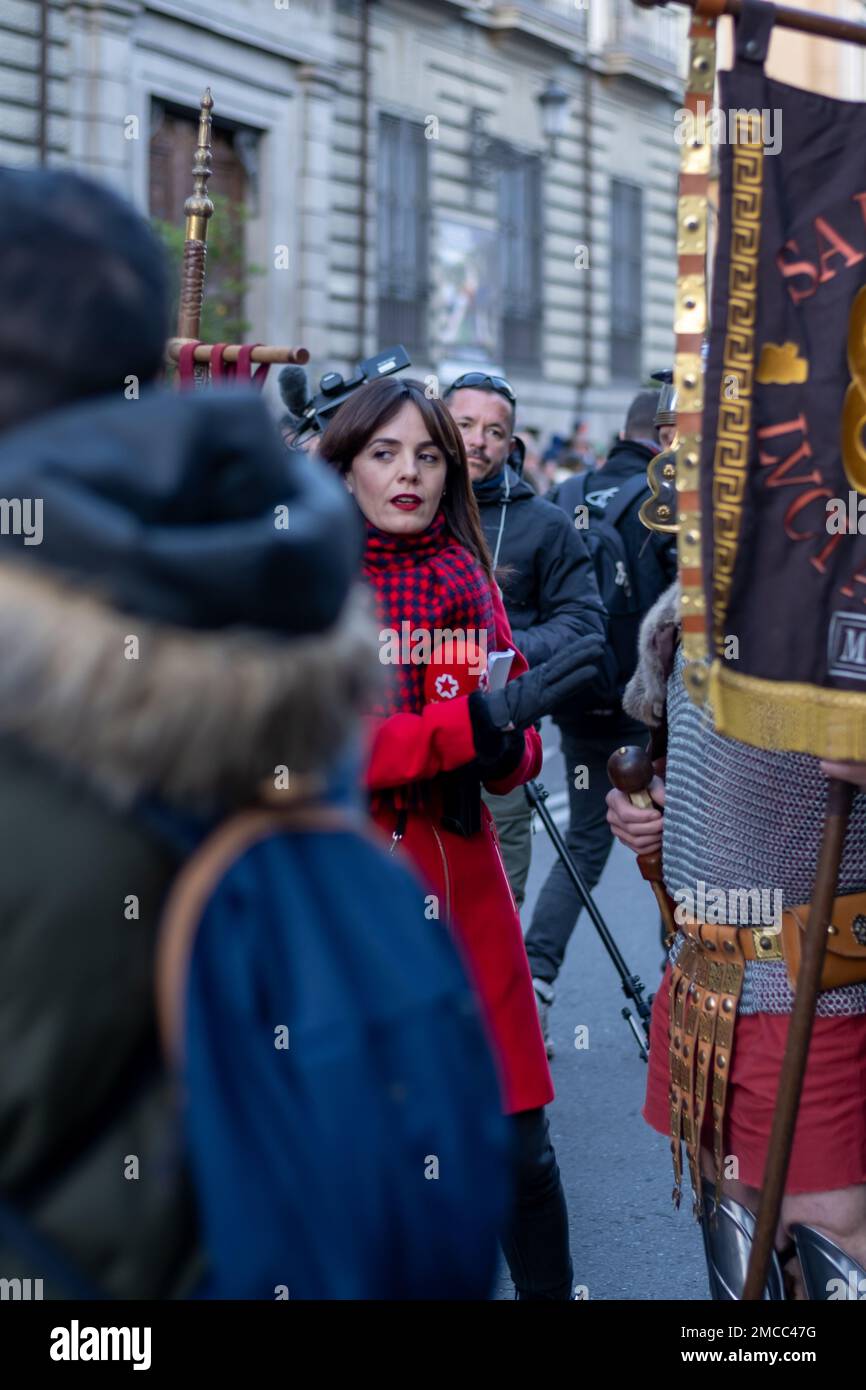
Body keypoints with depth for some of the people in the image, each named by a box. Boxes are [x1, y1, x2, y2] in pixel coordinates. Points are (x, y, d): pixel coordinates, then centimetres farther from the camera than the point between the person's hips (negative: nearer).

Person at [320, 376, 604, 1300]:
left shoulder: (468, 579, 11)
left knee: (518, 1144, 2)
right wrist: (474, 719, -23)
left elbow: (514, 748, 12)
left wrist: (506, 747, -13)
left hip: (463, 883, 4)